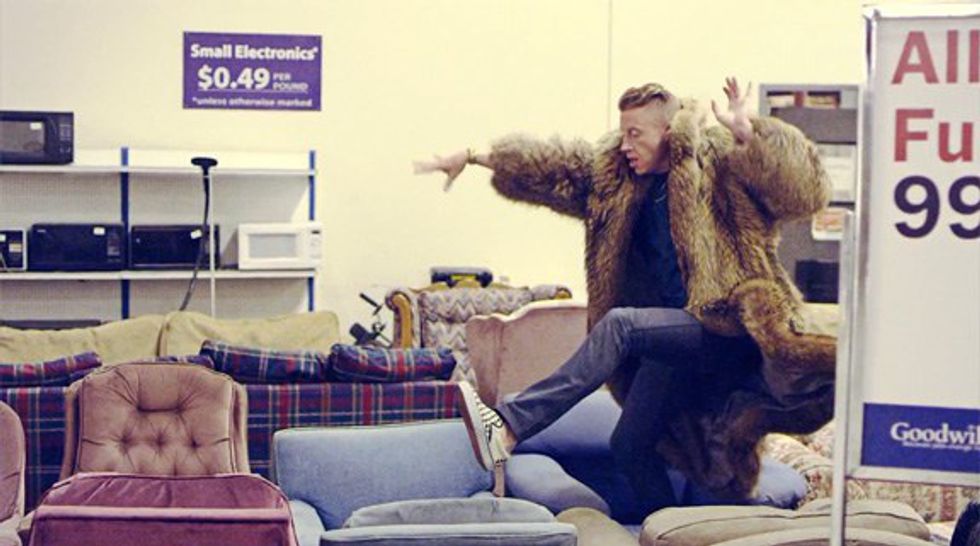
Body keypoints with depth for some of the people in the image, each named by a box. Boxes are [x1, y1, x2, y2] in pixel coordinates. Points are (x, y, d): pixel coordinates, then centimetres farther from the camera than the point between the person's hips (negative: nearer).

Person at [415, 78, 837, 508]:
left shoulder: (718, 164, -8)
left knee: (621, 324, -28)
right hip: (674, 339, 9)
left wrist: (748, 132, -33)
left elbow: (802, 189, -21)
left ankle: (510, 427, -30)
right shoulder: (616, 175, 14)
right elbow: (557, 165, 19)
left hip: (725, 328, -9)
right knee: (630, 445, 5)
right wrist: (473, 158, 18)